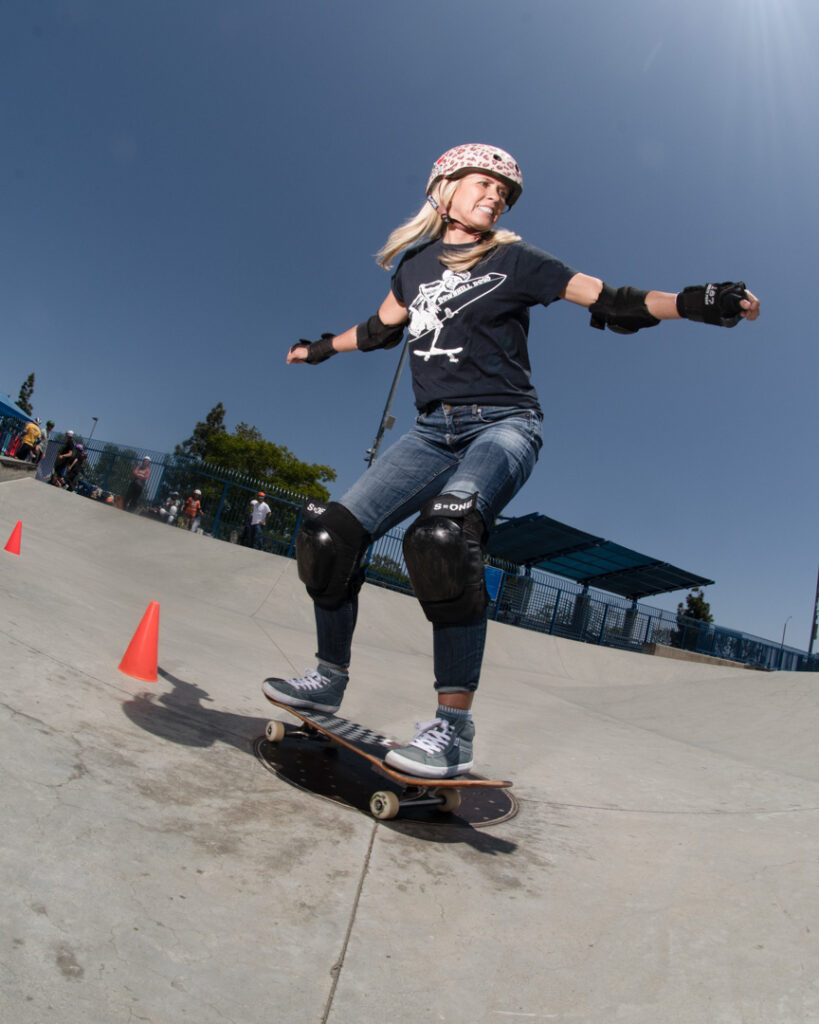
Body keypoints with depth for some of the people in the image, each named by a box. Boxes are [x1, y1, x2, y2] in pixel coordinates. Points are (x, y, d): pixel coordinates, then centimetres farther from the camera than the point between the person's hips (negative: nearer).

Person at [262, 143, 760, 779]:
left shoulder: (514, 260, 6)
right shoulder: (416, 261, 17)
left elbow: (609, 302, 0)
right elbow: (382, 328, 33)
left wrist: (697, 303, -12)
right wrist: (322, 349, 44)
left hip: (502, 423, -4)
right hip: (434, 430, 5)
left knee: (444, 532, -35)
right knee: (331, 531, -8)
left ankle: (455, 729, -28)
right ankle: (330, 678, 12)